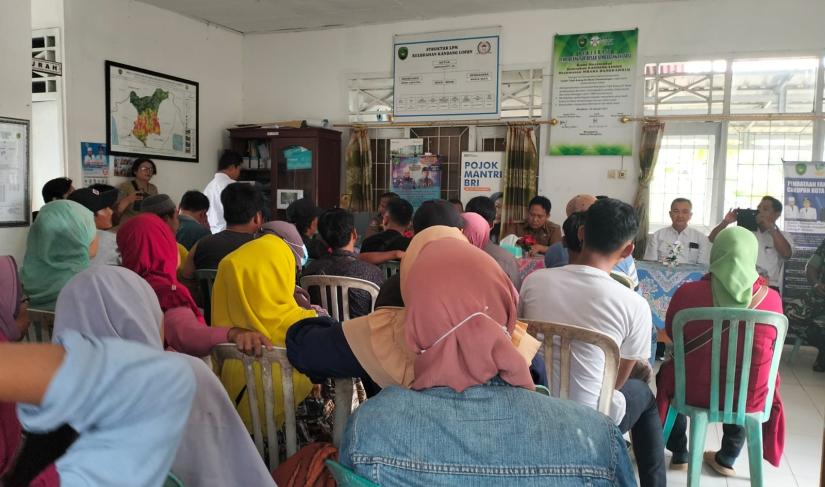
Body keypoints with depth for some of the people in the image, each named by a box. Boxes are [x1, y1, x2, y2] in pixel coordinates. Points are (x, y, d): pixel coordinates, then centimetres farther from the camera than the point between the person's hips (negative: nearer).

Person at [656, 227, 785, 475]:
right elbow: (770, 344, 9)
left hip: (694, 392, -1)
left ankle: (679, 453, 39)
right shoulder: (771, 298, -11)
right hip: (749, 398, 2)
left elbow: (672, 334, 4)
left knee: (668, 371, 31)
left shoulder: (687, 292, -15)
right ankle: (727, 458, 42)